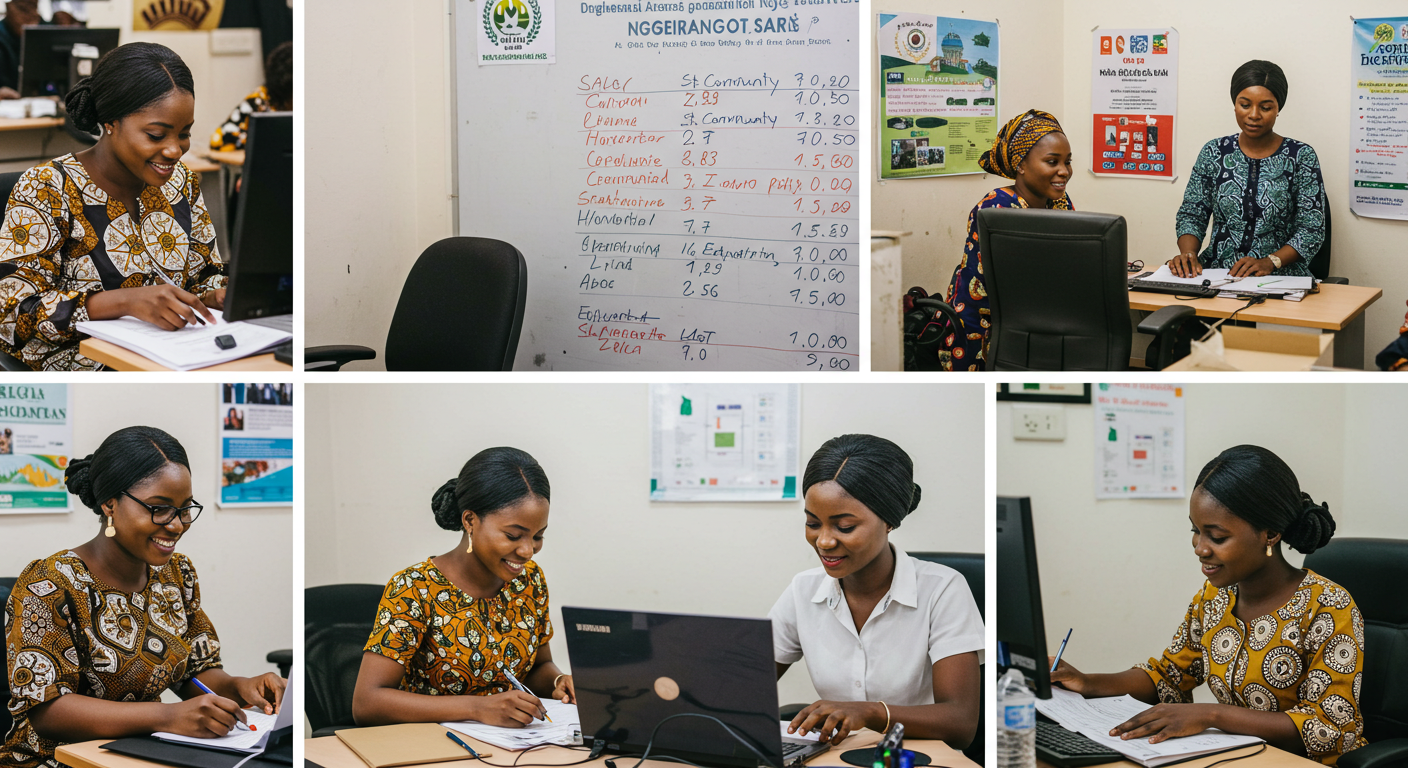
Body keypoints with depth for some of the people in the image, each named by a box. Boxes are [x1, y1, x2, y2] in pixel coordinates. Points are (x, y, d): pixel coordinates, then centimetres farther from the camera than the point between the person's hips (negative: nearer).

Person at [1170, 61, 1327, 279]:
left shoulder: (1301, 157, 2)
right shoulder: (1214, 153, 9)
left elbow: (1312, 230, -3)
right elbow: (1191, 214, 10)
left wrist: (1270, 262, -19)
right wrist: (1188, 253, -12)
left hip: (1280, 276, -2)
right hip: (1217, 271, 2)